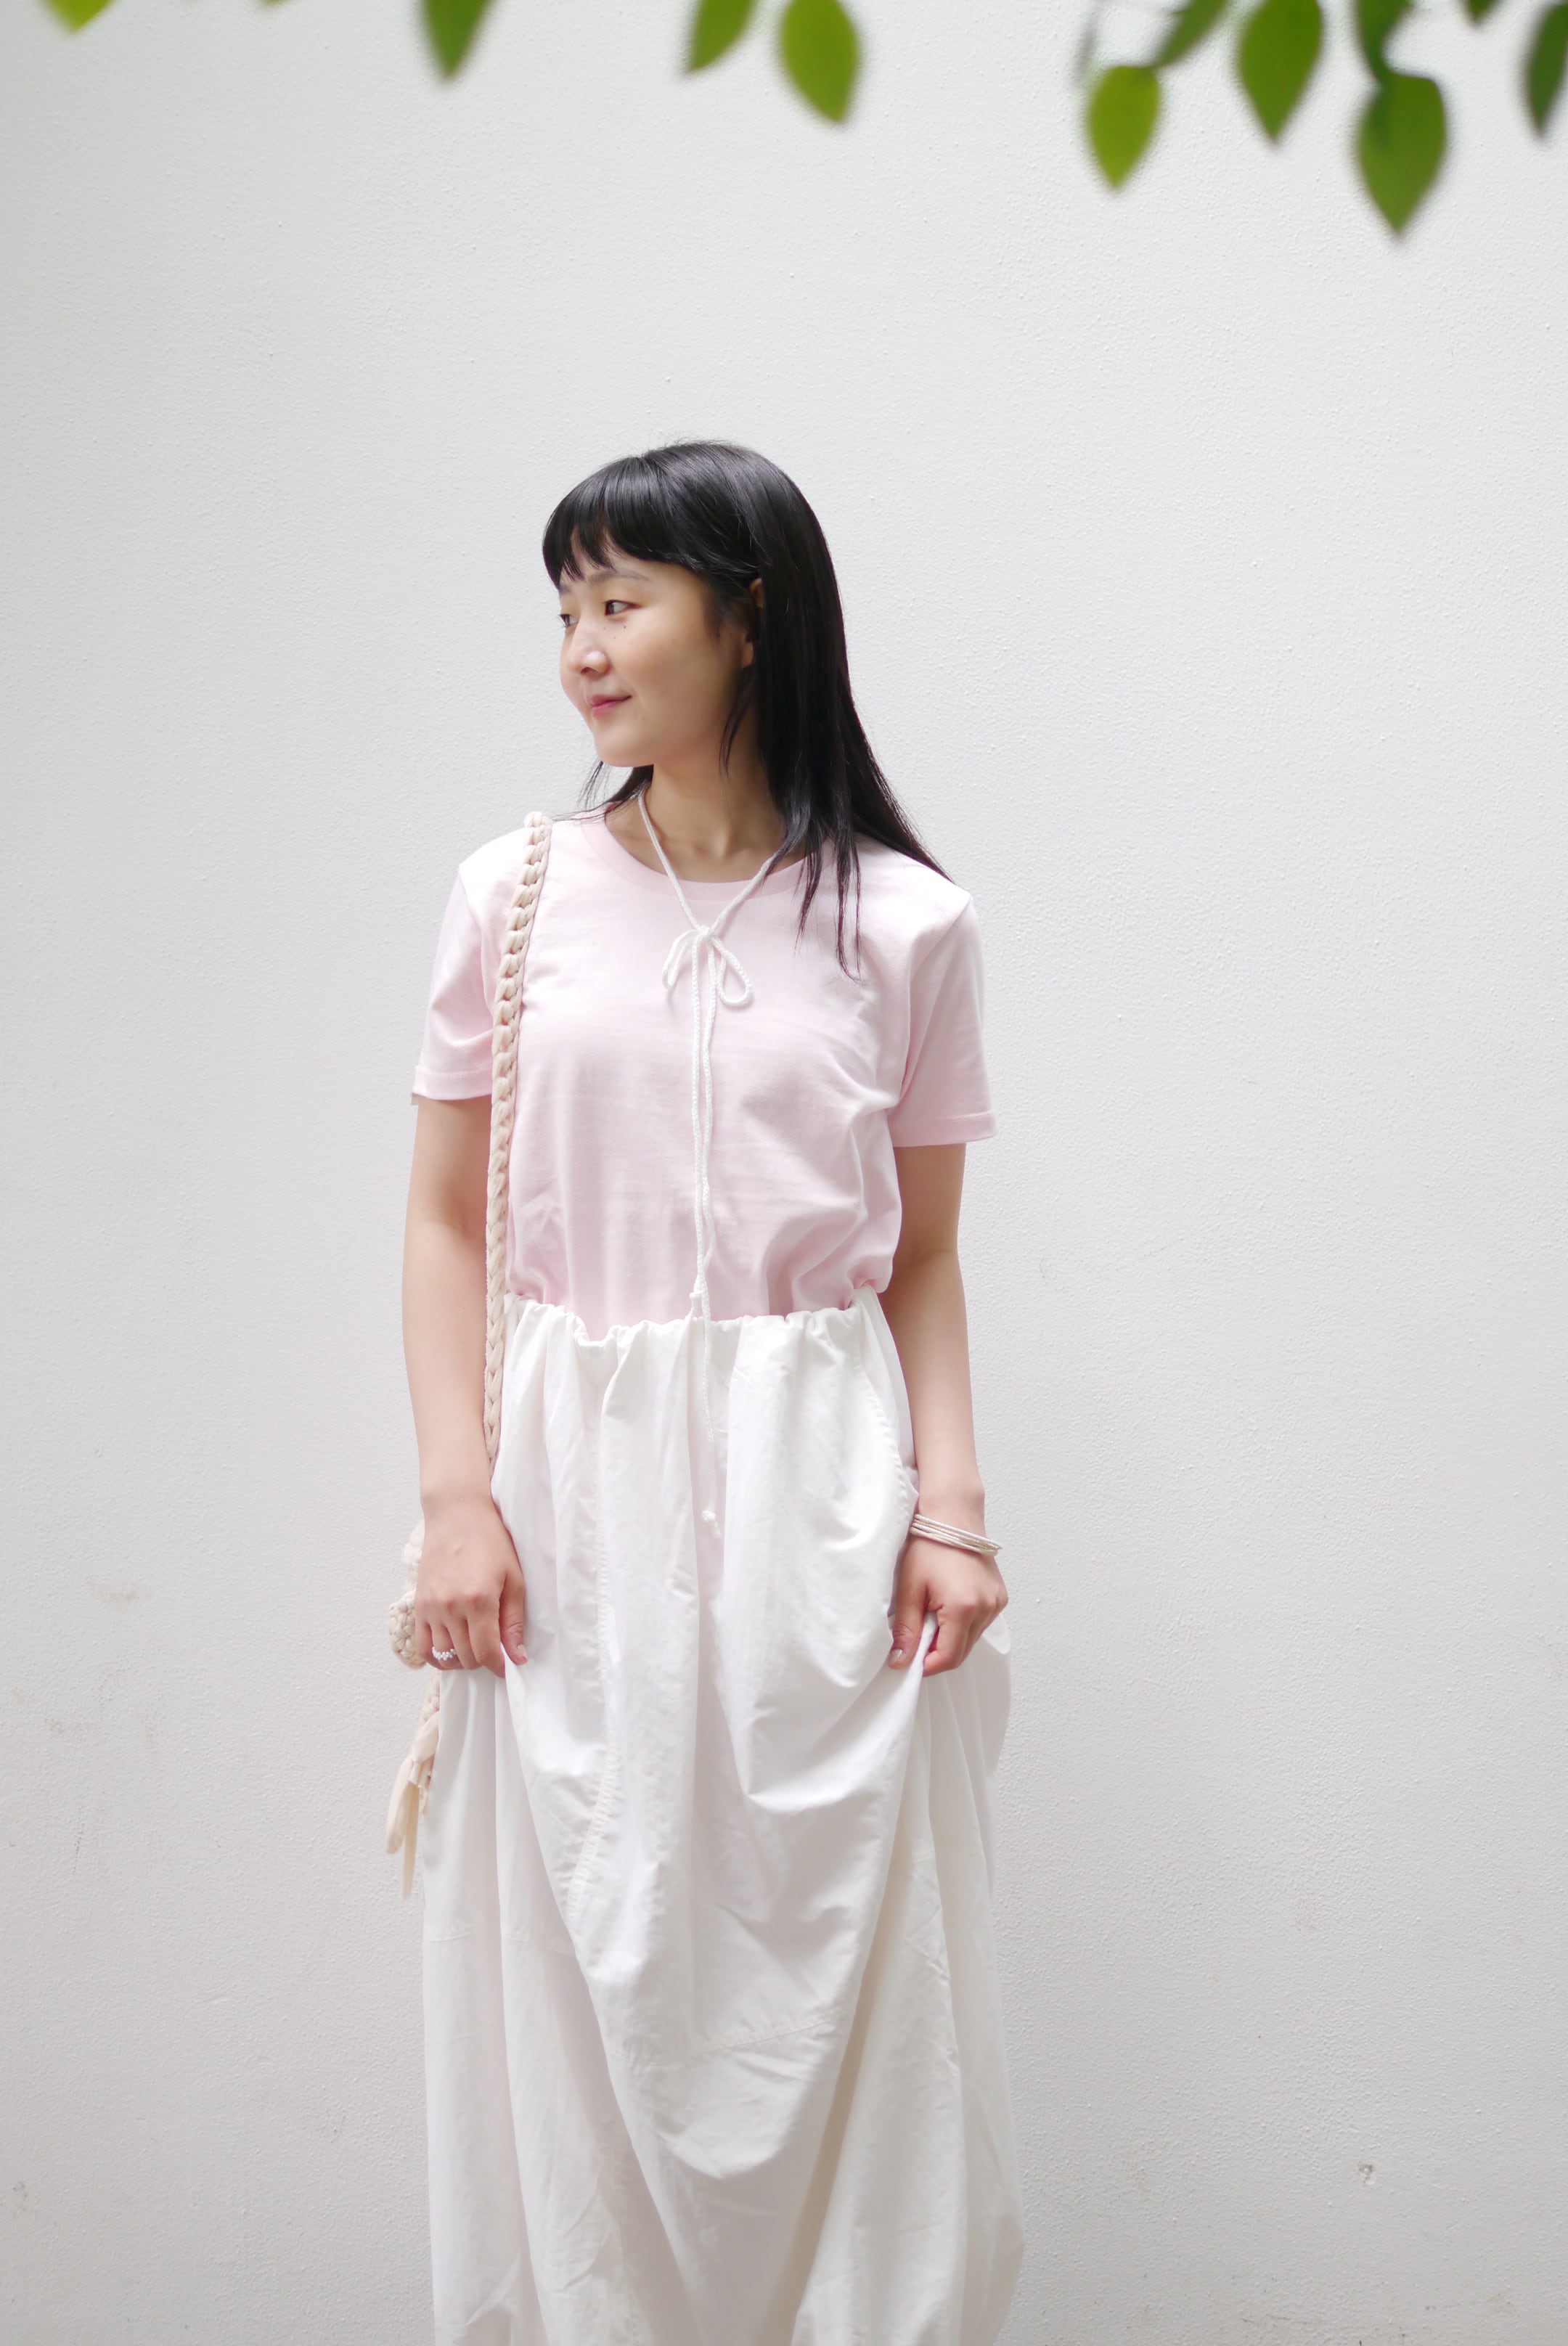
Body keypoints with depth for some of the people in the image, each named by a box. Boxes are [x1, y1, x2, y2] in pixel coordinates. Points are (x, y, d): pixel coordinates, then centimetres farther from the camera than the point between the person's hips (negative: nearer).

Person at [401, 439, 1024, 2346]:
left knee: (831, 1977, 5)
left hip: (813, 1490, -1)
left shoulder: (900, 923, 1)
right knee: (574, 1990, 7)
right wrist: (456, 1493, -4)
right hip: (575, 1483, 1)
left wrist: (950, 1503, -6)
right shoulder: (514, 898, 3)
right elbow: (446, 1219, 6)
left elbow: (924, 1257, 6)